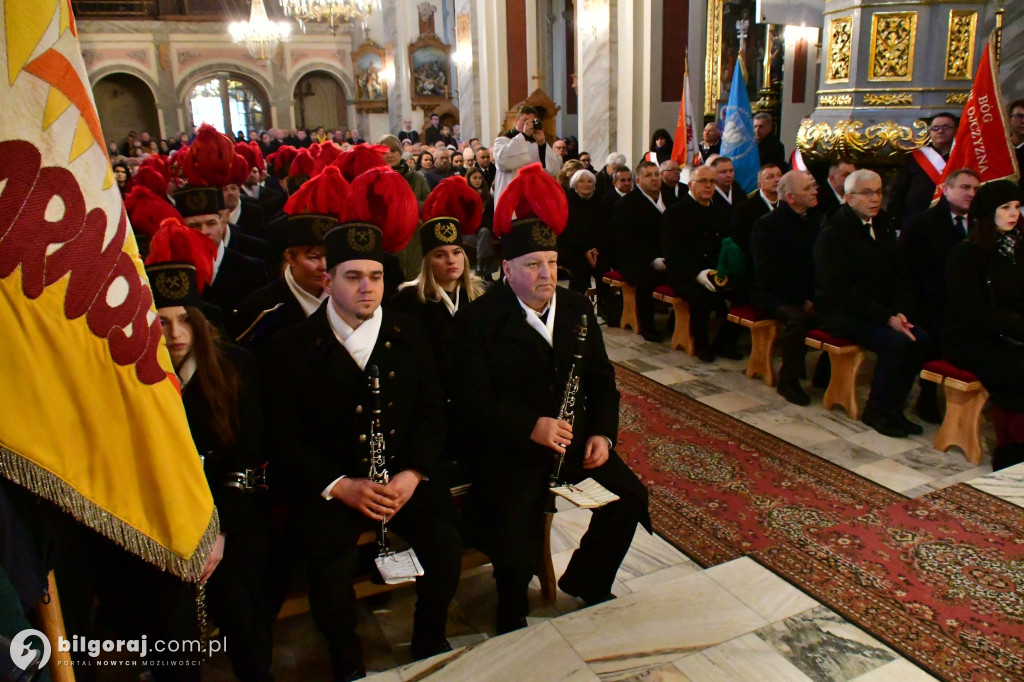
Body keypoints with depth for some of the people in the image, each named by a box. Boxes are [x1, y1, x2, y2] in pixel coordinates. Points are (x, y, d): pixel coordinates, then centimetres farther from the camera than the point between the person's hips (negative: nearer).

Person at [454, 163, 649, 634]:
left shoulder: (578, 308, 6)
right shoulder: (479, 319, -11)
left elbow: (601, 379, 10)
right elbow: (473, 400, -16)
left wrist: (602, 433, -5)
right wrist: (531, 427, -26)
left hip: (575, 434, 6)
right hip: (508, 446, -5)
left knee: (630, 497, -4)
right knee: (516, 539, -21)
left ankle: (585, 582, 22)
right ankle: (512, 618, 13)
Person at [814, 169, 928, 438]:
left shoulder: (884, 226, 12)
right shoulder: (832, 232, -11)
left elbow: (901, 275, 13)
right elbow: (839, 291, -18)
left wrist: (900, 312, -6)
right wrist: (886, 318, -21)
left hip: (882, 311, 7)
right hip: (840, 313, -7)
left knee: (920, 338, -17)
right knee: (895, 342, -27)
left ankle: (893, 407, -2)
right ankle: (876, 410, -7)